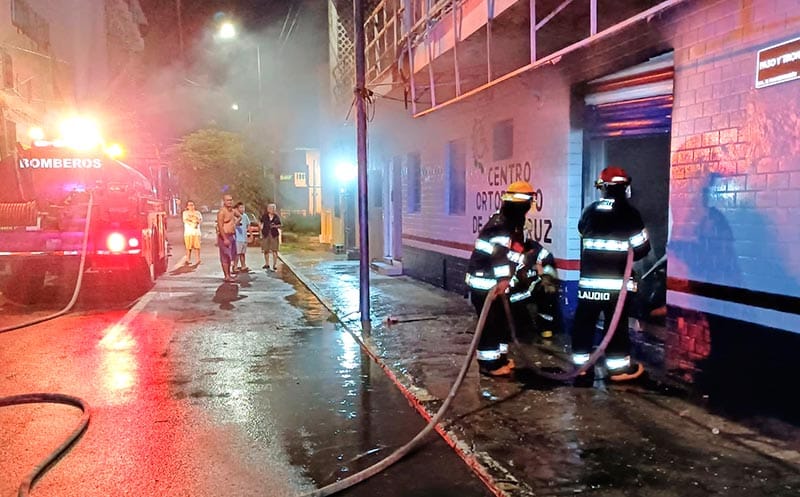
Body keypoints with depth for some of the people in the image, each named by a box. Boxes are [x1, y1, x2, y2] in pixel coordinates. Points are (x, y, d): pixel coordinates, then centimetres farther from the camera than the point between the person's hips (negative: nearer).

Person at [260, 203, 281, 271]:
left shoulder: (276, 217, 4)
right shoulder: (264, 216, 4)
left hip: (274, 235, -1)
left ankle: (274, 265, -3)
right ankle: (267, 264, 18)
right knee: (266, 250, 6)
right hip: (266, 234, 1)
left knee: (274, 251, -7)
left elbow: (279, 227, 7)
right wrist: (261, 234, 7)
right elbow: (262, 225, 12)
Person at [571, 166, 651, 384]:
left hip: (589, 278, 4)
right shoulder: (629, 213, -8)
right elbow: (642, 247, -4)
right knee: (616, 322, 3)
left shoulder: (589, 211, 6)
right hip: (617, 280, -4)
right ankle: (618, 365, 10)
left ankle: (581, 363, 15)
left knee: (584, 320, 8)